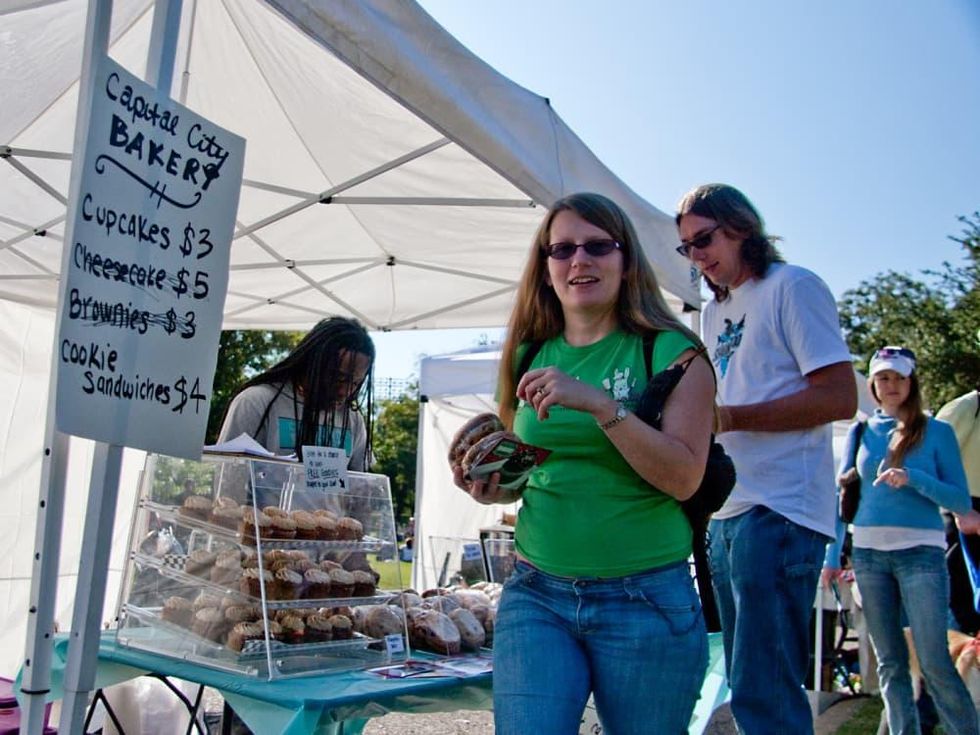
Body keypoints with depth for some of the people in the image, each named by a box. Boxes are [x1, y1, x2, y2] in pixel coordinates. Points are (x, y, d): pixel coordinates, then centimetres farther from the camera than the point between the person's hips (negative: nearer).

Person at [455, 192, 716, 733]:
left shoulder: (671, 352, -4)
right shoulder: (529, 358, 6)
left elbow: (684, 477, -14)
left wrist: (601, 404, -24)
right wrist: (491, 486, -4)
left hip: (647, 600, -2)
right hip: (536, 592, 2)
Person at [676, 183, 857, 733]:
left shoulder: (792, 286, -4)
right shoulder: (714, 312, 20)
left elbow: (840, 397, -13)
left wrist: (728, 418, -15)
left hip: (779, 509, -9)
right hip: (727, 512, 9)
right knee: (748, 683, 16)